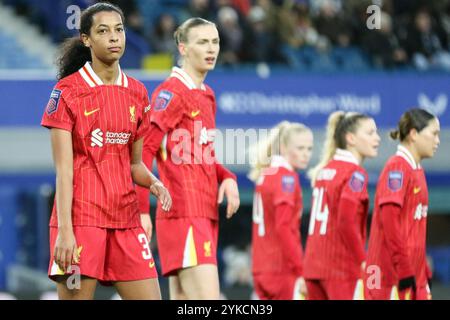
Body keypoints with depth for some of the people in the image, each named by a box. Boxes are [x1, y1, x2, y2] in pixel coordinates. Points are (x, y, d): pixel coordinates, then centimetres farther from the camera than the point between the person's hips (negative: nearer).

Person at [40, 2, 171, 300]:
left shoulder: (137, 93, 12)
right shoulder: (68, 91, -3)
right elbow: (63, 168, -8)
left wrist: (153, 183, -3)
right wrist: (64, 229, -15)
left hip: (126, 217, 5)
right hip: (80, 216, -5)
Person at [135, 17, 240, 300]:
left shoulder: (207, 95, 17)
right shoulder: (172, 92, -9)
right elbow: (145, 150, -14)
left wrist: (227, 178, 4)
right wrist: (142, 210, -19)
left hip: (205, 214, 9)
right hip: (184, 214, -9)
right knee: (207, 297, -16)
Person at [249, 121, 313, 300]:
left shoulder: (265, 174, 14)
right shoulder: (287, 177, -11)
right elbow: (283, 227, -19)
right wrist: (299, 271, -19)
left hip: (262, 270, 8)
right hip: (283, 269, -8)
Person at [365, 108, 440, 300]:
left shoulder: (417, 170, 14)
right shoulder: (397, 167, -12)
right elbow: (389, 221, -19)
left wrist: (424, 271, 15)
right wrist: (404, 270, -20)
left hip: (415, 276, 9)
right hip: (394, 277, -9)